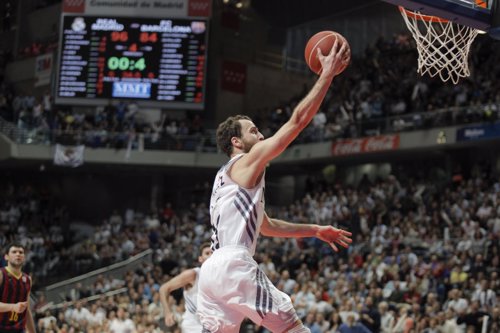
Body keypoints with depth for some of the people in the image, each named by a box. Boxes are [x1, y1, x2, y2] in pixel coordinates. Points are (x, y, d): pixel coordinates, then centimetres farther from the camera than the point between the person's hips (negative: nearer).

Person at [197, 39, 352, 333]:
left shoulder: (228, 176, 29)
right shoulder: (249, 162, 2)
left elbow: (267, 226, 36)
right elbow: (298, 120, -3)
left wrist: (316, 230, 37)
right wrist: (328, 74, 2)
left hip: (213, 269, 9)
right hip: (234, 265, -9)